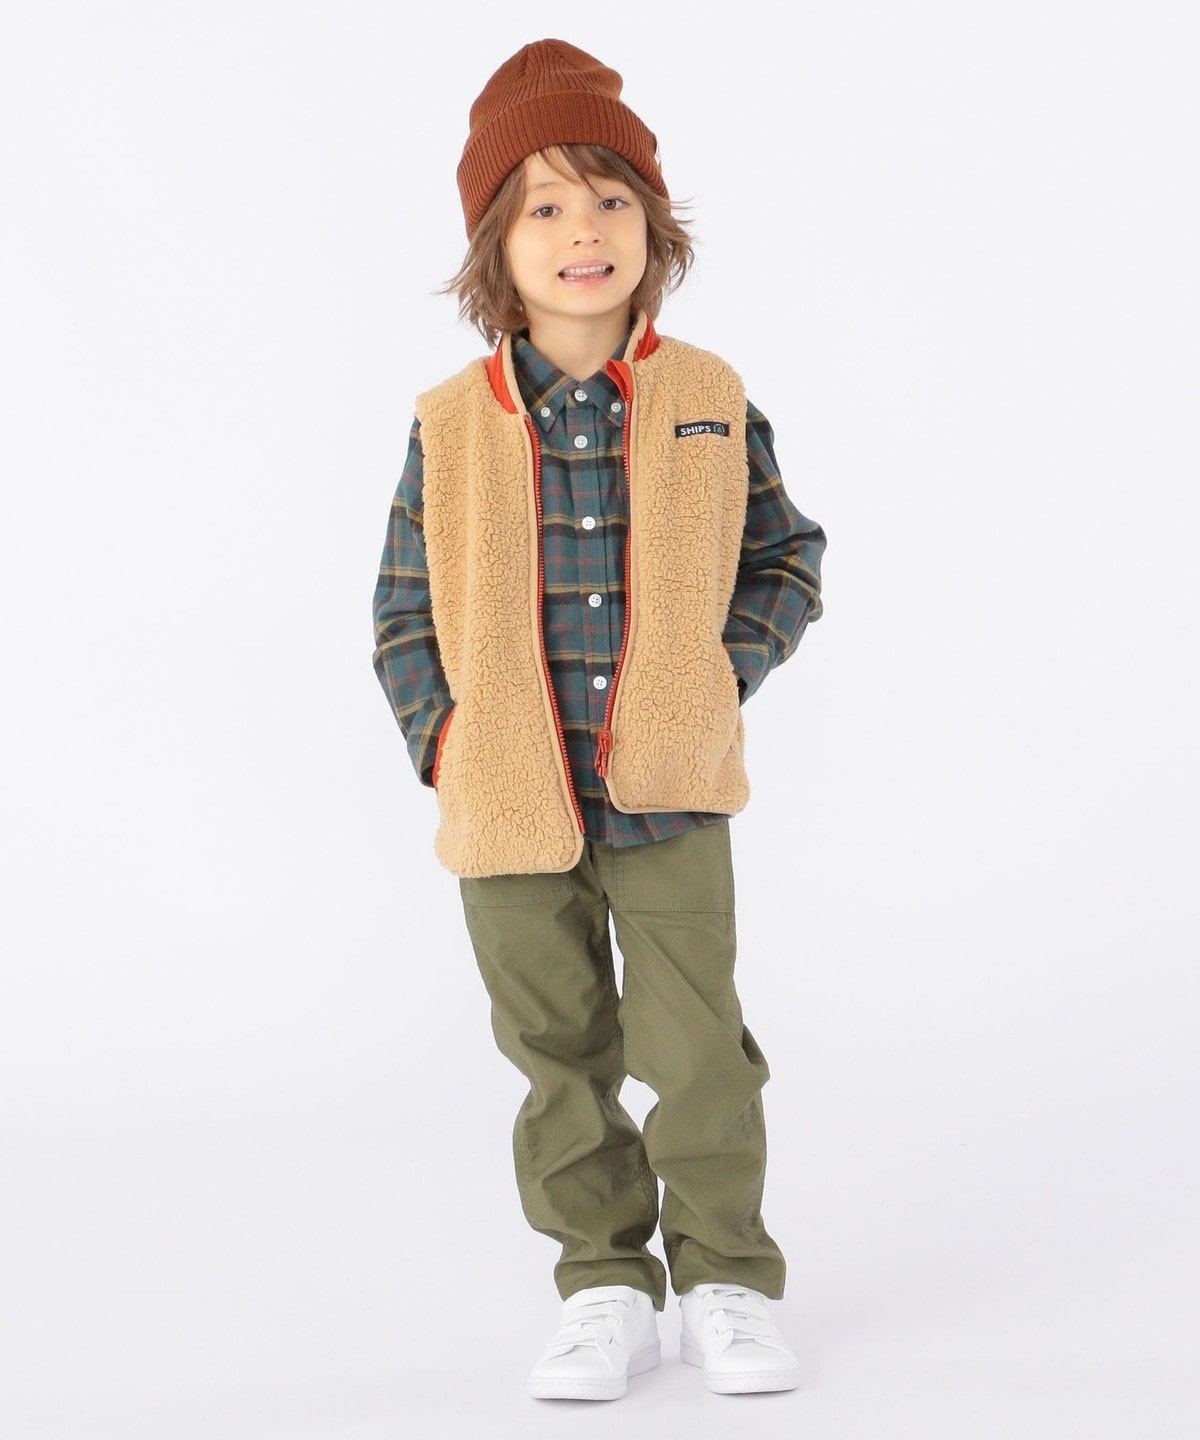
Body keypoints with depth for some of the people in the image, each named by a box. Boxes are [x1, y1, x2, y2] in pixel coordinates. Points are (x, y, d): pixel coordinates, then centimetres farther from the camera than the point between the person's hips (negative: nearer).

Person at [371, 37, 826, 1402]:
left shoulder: (710, 404, -2)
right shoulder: (451, 426, -3)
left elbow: (787, 557, 9)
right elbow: (404, 610, 4)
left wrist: (724, 676, -4)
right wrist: (442, 737, -6)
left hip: (668, 793, -1)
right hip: (509, 802, 1)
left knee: (697, 1047, 3)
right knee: (559, 1055, 11)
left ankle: (723, 1280, 20)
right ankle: (604, 1285, 25)